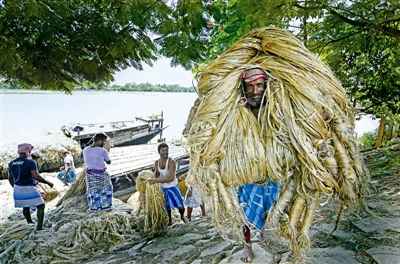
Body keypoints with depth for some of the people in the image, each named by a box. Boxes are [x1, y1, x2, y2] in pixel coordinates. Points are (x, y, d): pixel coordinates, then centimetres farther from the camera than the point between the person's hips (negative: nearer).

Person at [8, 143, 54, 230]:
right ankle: (39, 226, -2)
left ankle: (29, 221, 37)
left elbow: (10, 178, 11)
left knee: (25, 206, 25)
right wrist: (48, 182, -13)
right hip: (30, 189, -7)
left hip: (18, 189, 7)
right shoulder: (30, 162, -18)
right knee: (40, 206, 4)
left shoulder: (11, 163, 3)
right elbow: (36, 176, -24)